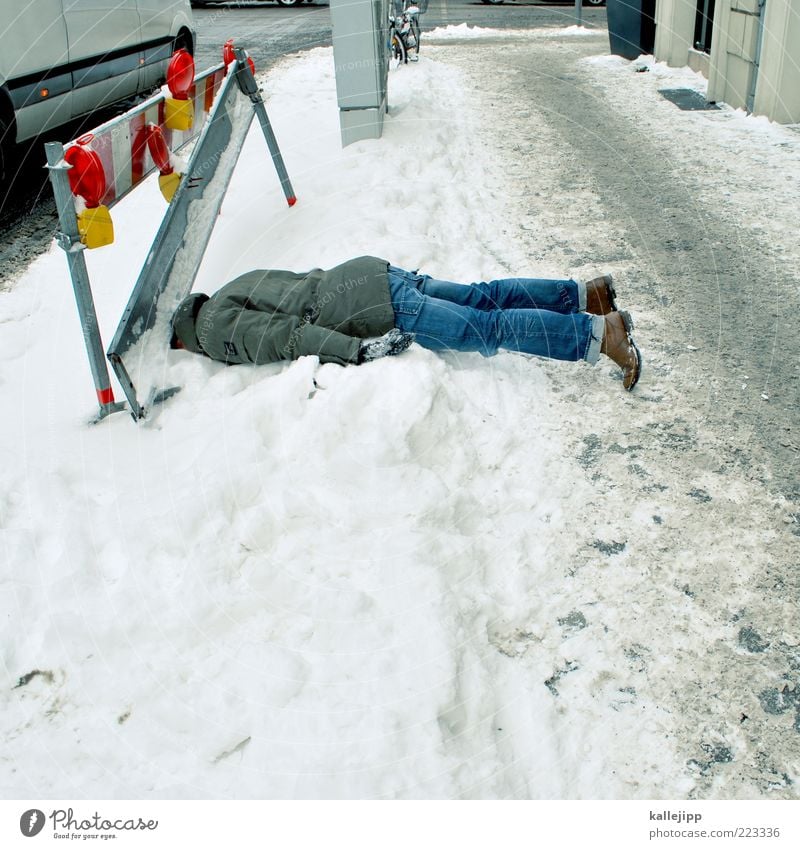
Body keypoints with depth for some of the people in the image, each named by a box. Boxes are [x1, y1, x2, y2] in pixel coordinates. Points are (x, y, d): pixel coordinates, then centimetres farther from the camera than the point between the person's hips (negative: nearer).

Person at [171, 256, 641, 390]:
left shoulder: (214, 329, -4)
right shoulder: (231, 292, 24)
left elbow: (284, 334, -19)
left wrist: (357, 349, -26)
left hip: (375, 310, -9)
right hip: (366, 273, 9)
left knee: (489, 328, -11)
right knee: (483, 298, 12)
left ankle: (600, 333, -13)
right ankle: (583, 294, 13)